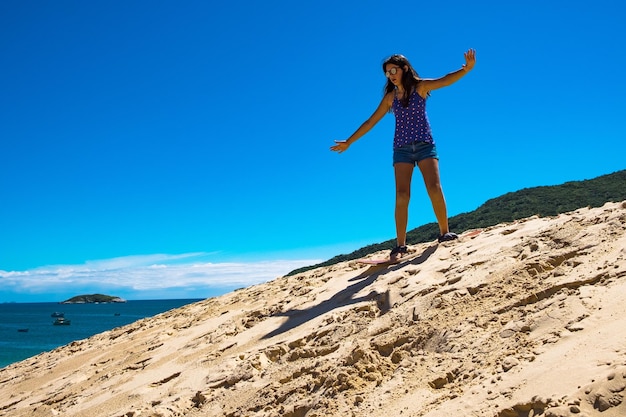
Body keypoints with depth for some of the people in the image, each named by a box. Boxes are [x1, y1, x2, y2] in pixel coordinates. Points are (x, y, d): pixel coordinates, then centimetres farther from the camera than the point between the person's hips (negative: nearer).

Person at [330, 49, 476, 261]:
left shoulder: (420, 86, 3)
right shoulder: (390, 97, 11)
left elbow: (445, 80, -14)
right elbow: (371, 122, 15)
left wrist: (466, 68, -33)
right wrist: (348, 142, 17)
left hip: (424, 144, -2)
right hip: (402, 148, 2)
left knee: (434, 188, -15)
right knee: (401, 195, -9)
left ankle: (444, 233, 0)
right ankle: (400, 245, -9)